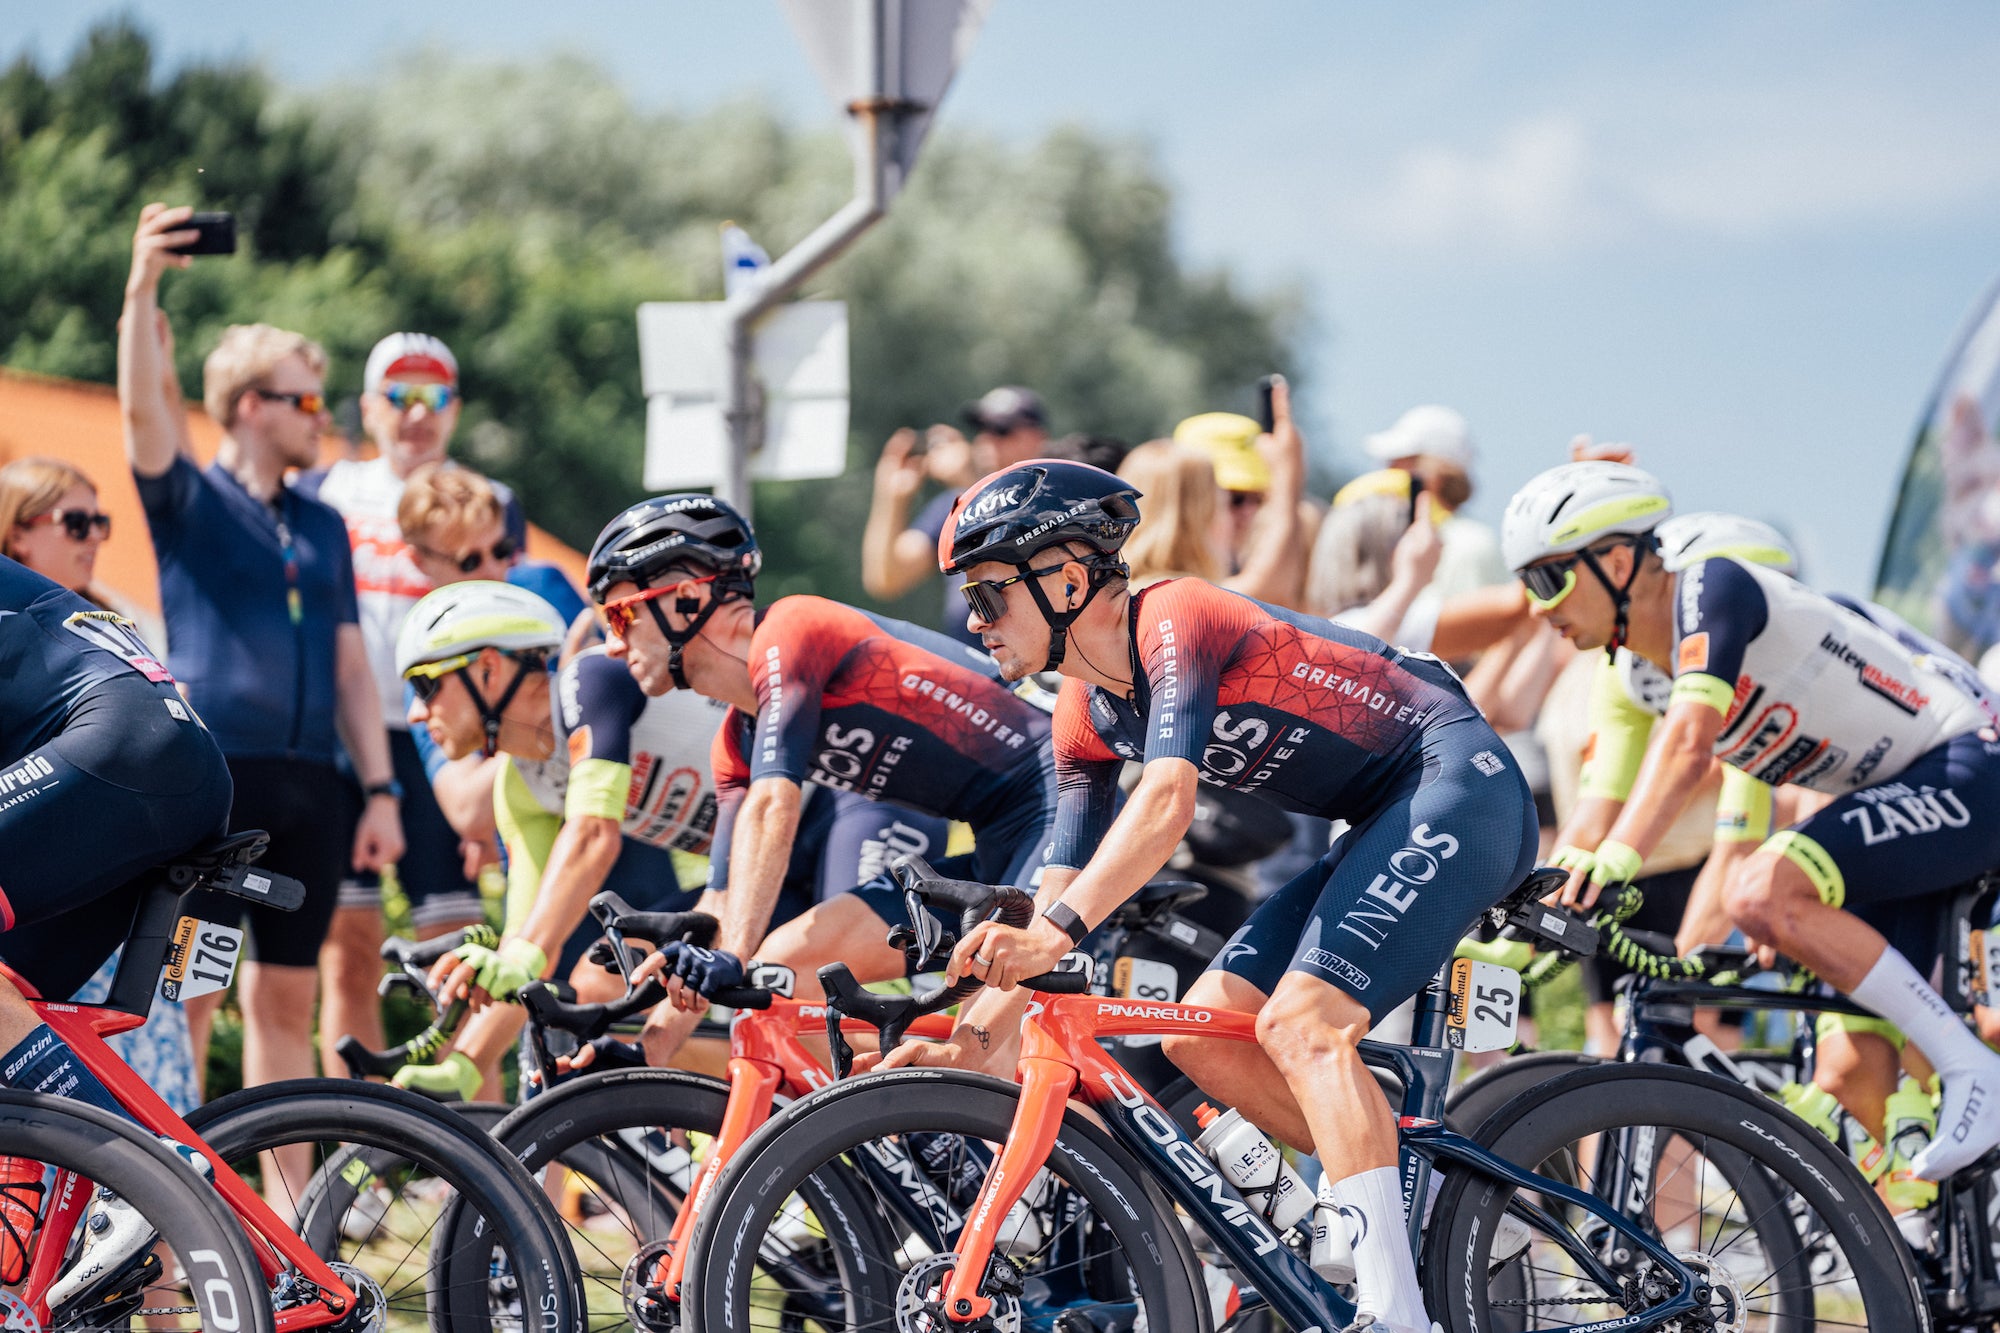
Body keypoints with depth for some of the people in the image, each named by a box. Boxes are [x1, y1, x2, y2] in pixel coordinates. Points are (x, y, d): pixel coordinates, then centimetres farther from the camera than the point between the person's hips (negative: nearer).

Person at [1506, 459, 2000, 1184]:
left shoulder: (1712, 586, -17)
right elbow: (1605, 797, 17)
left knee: (1762, 894, -29)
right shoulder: (1638, 671, 10)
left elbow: (1689, 743, -32)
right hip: (1905, 797, 10)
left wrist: (1614, 862, -42)